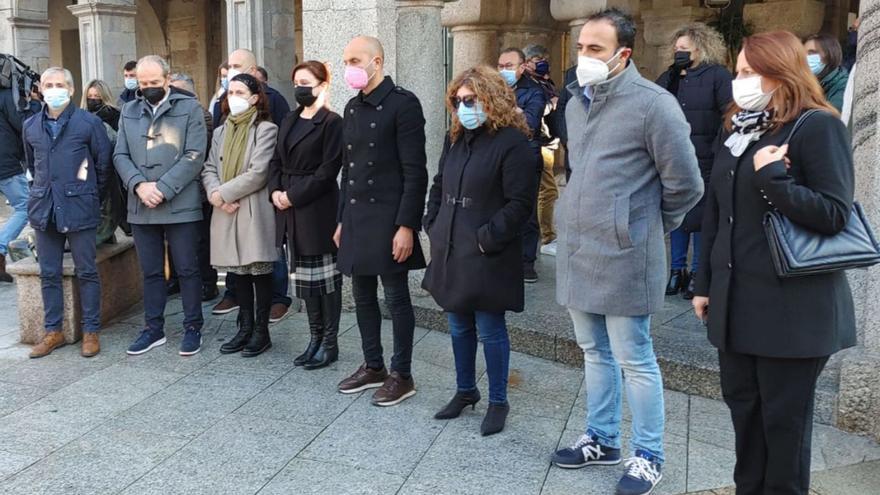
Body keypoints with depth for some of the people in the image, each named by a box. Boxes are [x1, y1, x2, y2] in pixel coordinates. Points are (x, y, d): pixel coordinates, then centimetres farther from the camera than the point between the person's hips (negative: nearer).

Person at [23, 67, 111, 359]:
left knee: (87, 272, 2)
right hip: (44, 208, 4)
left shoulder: (89, 123, -4)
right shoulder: (31, 126, 10)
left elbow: (104, 162, 1)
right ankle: (53, 331, 19)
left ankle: (91, 331, 11)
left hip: (79, 207, -4)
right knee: (49, 274, 9)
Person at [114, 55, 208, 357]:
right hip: (141, 206, 4)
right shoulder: (129, 111, 13)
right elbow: (120, 155, 8)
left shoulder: (189, 108, 0)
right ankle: (153, 328, 22)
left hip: (180, 205, -4)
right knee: (151, 272, 12)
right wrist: (139, 185, -11)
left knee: (187, 270, 3)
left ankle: (193, 327, 15)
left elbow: (194, 156, -9)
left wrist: (162, 189, -16)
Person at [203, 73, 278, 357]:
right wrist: (215, 195, -10)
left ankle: (261, 331, 10)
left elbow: (258, 174, -15)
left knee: (259, 271, 0)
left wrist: (222, 193, -12)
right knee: (239, 272, 12)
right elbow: (209, 169, 10)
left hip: (254, 211, -6)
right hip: (226, 211, 6)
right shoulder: (221, 132, 15)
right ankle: (245, 328, 21)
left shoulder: (266, 129, -6)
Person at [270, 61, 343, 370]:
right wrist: (275, 190, -2)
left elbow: (328, 169, -14)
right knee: (303, 274, 12)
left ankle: (330, 344, 11)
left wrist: (294, 195, -15)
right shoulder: (289, 121, 15)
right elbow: (278, 162, 16)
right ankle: (315, 338, 23)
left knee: (324, 275, 1)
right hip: (290, 208, 7)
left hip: (317, 209, -7)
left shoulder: (331, 122, -8)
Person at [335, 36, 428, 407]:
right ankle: (373, 367, 27)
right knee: (363, 296, 13)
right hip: (356, 217, 7)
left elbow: (415, 171, -15)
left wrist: (406, 226, -19)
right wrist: (342, 220, 16)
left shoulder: (403, 103, -10)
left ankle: (402, 375, 14)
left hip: (388, 218, -7)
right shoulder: (352, 108, 13)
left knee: (396, 297, 2)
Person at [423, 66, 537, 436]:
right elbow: (438, 187, 20)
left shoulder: (511, 142, -12)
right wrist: (433, 227, 8)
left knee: (489, 331, 3)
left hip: (488, 257, -7)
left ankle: (498, 402, 19)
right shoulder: (455, 139, 12)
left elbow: (520, 202, -17)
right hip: (451, 252, 7)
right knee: (459, 328, 18)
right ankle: (465, 390, 35)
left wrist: (487, 239, -18)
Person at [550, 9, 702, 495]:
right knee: (594, 353, 18)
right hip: (574, 250, 7)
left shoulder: (653, 103, -14)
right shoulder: (576, 102, 11)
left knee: (634, 361, 3)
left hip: (623, 257, -7)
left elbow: (685, 185, -9)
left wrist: (648, 224, 3)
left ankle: (648, 455, 20)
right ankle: (602, 439, 33)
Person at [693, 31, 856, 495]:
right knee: (742, 404, 16)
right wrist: (705, 282, 13)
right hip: (737, 300, 7)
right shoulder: (738, 128, 12)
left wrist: (772, 176, -22)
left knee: (783, 418, 5)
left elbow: (833, 214, -15)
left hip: (792, 307, -7)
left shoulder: (818, 127, -10)